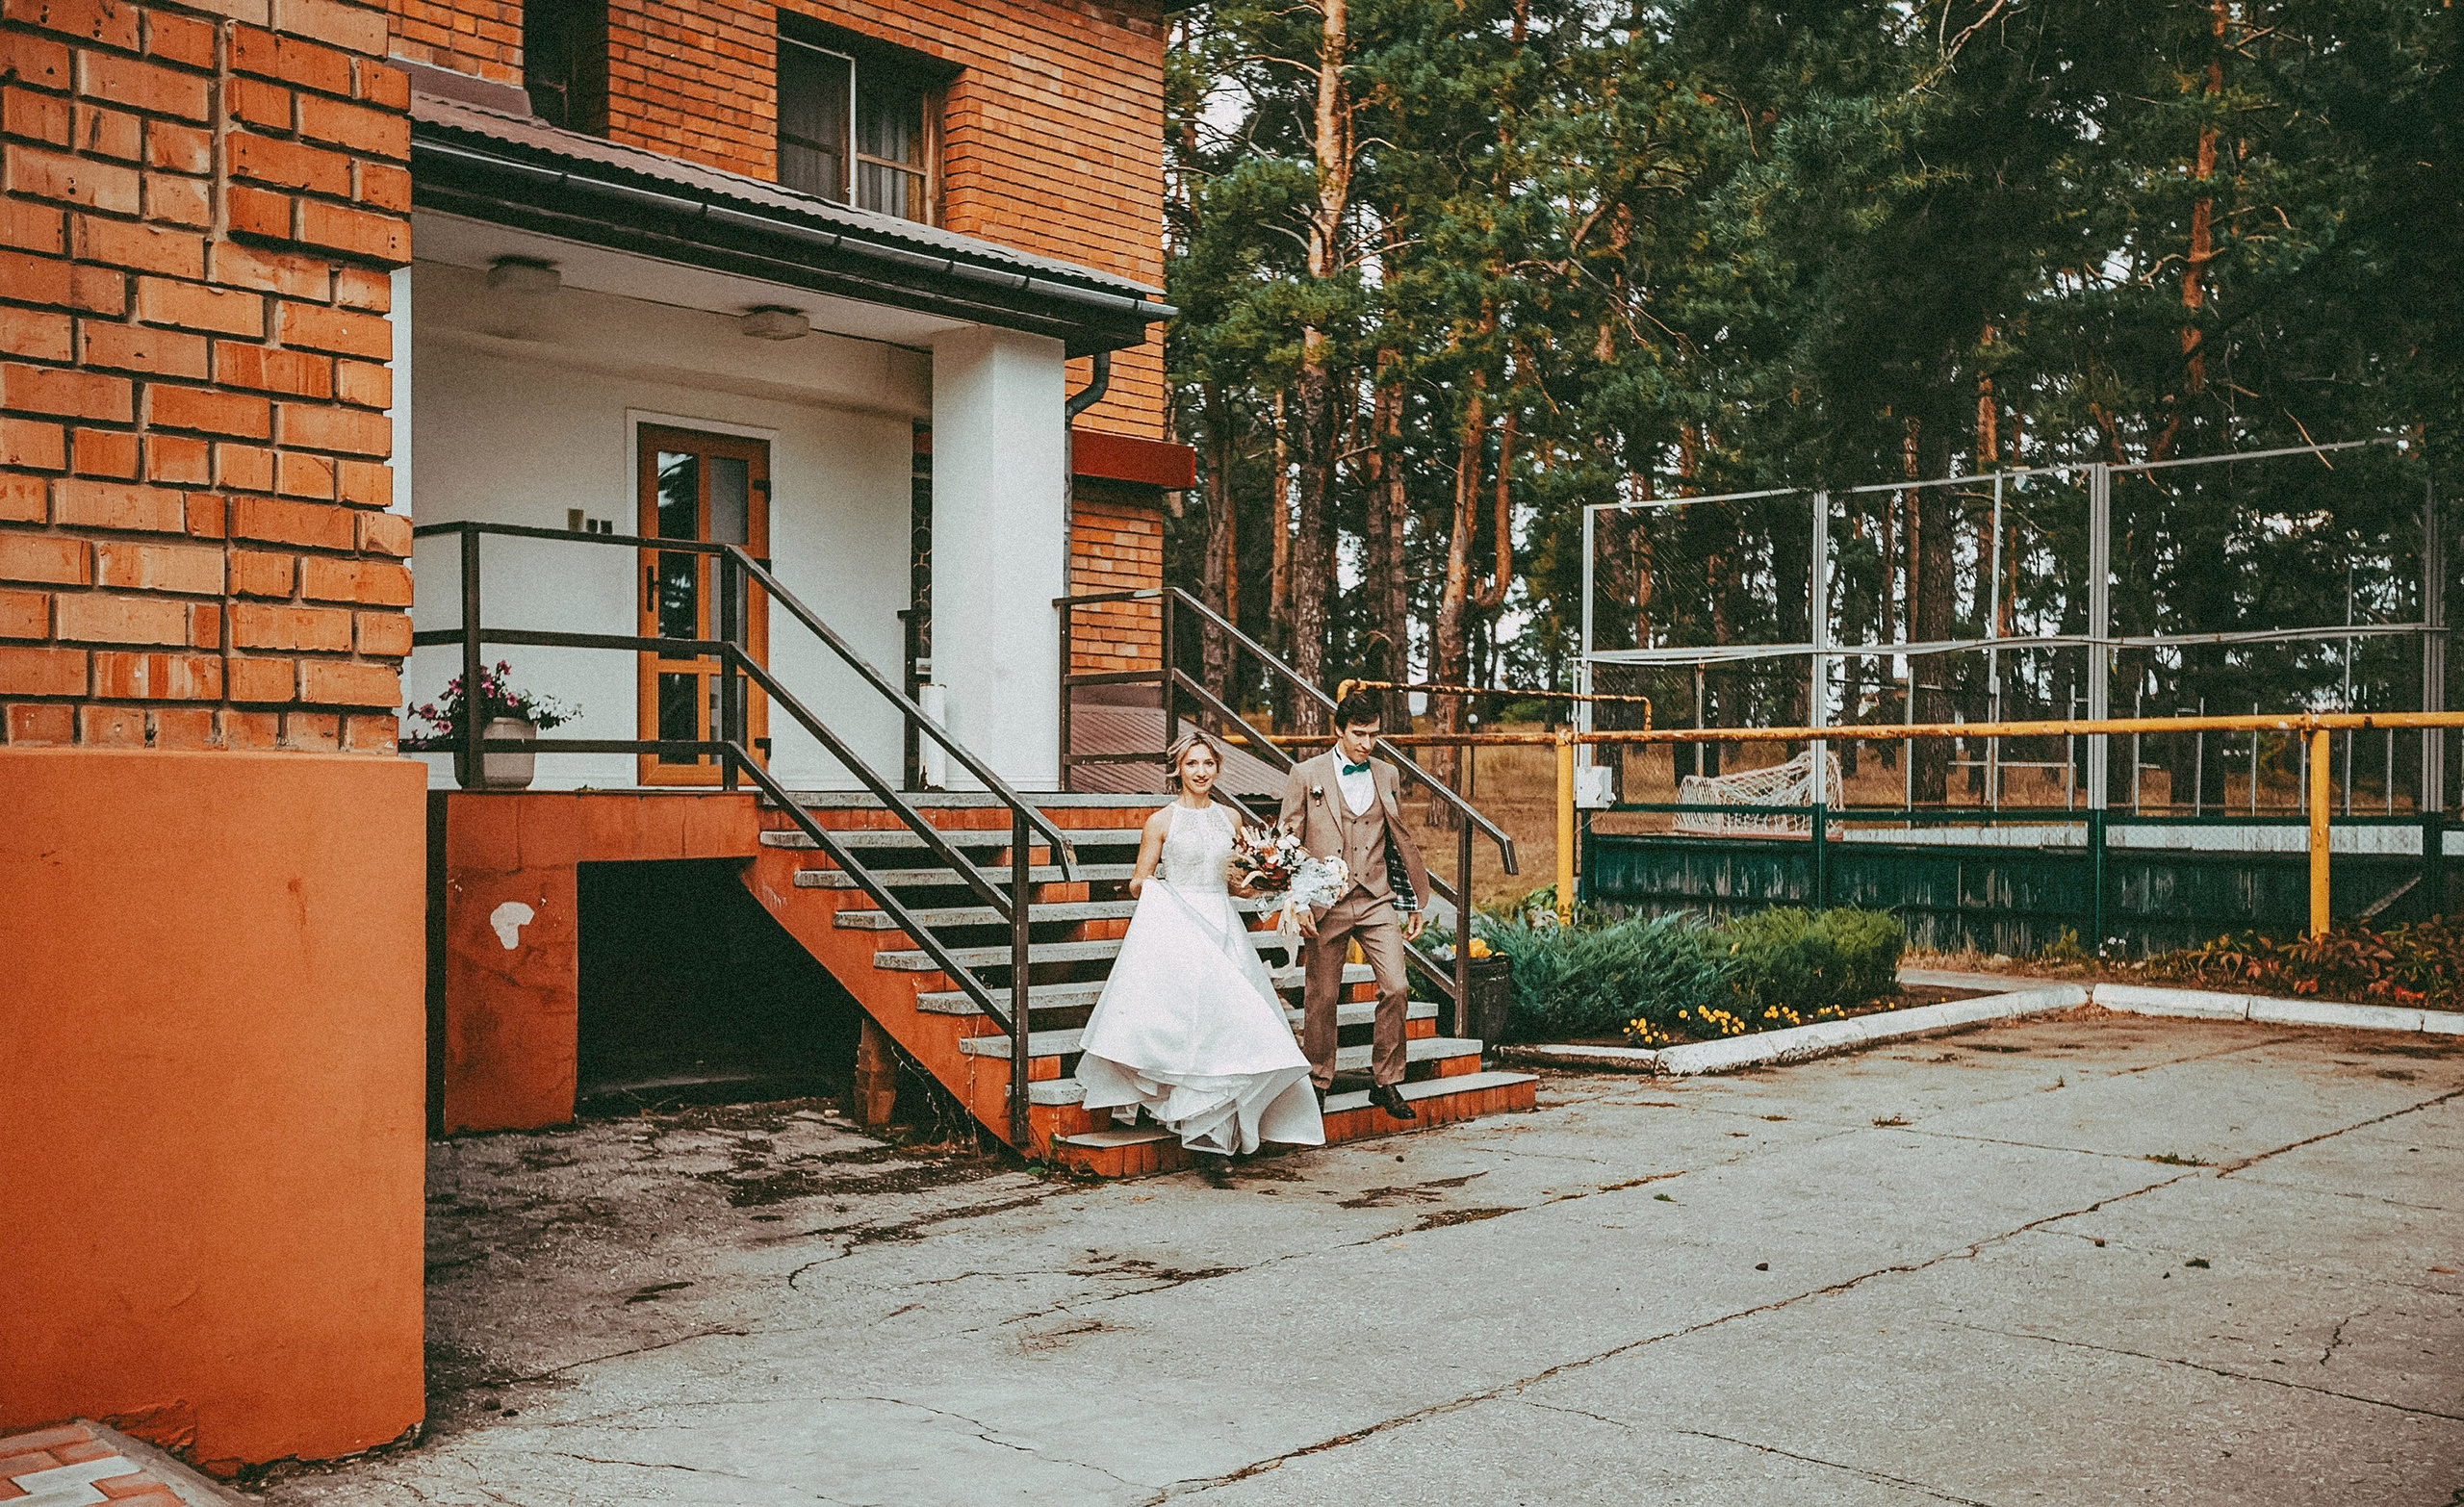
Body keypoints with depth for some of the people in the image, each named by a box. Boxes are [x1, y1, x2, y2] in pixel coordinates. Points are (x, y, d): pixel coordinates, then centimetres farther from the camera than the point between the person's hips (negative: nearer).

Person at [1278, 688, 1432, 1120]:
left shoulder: (1385, 776, 10)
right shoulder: (1306, 775, 0)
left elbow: (1399, 842, 16)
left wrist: (1413, 903, 15)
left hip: (1376, 901, 2)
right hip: (1326, 905, -2)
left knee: (1396, 989, -8)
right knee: (1321, 998, 4)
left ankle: (1386, 1083, 7)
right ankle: (1318, 1084, 20)